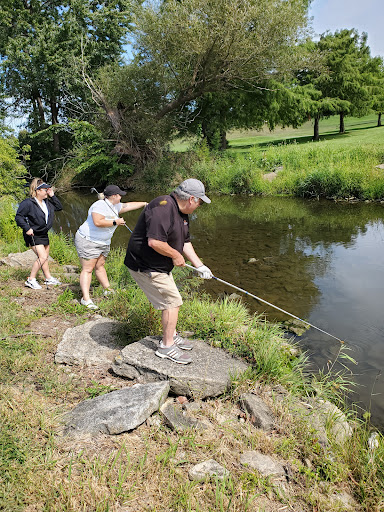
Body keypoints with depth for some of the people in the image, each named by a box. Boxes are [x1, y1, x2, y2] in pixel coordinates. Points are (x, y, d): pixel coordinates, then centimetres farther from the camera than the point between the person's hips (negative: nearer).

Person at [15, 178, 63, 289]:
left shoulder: (47, 202, 4)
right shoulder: (28, 203, -18)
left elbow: (59, 208, 12)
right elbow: (18, 217, -16)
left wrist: (52, 196, 1)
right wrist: (27, 228, -23)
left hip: (43, 234, 8)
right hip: (33, 235, -8)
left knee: (45, 257, 16)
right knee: (42, 257, -14)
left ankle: (49, 278, 29)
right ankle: (31, 280, -2)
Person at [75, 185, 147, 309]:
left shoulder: (114, 206, 10)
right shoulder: (100, 205, -20)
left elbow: (128, 206, 26)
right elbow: (98, 222, -32)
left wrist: (144, 203, 32)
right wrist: (115, 222, -23)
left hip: (103, 243, 9)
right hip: (88, 241, -9)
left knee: (99, 266, 17)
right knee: (87, 269, -8)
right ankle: (86, 299, -9)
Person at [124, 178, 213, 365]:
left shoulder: (182, 212, 8)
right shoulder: (163, 208, -26)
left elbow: (185, 242, 15)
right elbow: (154, 242, -34)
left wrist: (200, 266, 9)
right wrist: (175, 255, -19)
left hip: (161, 267, 11)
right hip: (146, 267, -11)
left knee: (171, 301, 21)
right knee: (172, 301, -6)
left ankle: (172, 336, 39)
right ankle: (167, 346, 9)